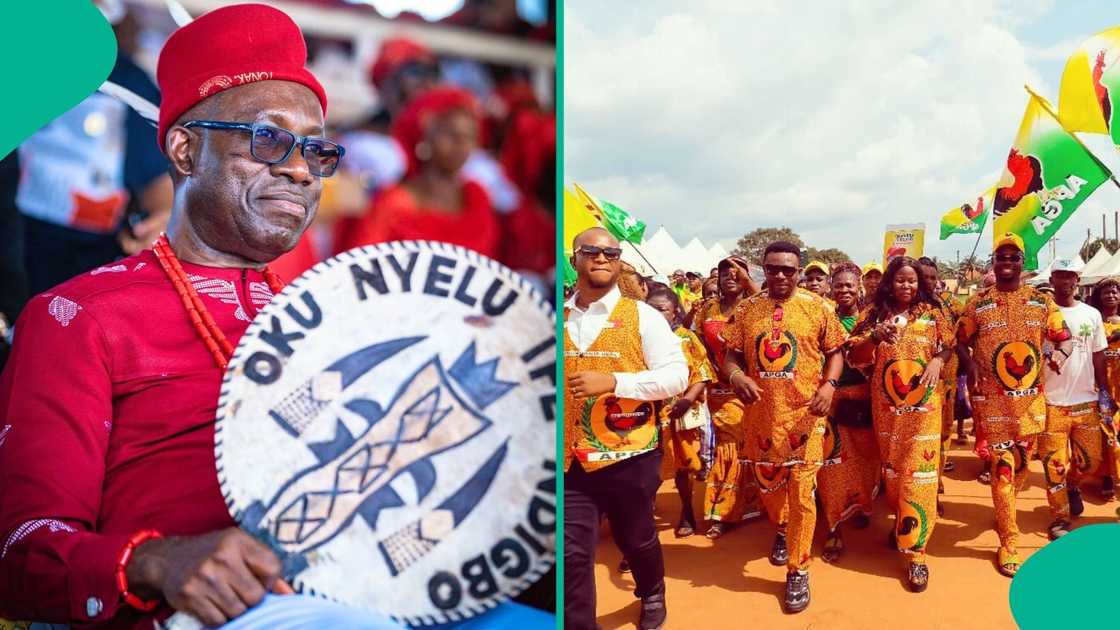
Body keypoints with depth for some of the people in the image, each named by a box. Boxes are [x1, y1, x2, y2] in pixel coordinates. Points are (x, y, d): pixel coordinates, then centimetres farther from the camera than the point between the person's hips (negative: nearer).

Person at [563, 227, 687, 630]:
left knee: (636, 539, 19)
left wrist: (613, 381, -20)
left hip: (629, 454, -1)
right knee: (571, 554, -1)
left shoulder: (642, 316, -3)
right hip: (570, 459, 2)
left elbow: (676, 375, -10)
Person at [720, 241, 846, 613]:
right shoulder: (747, 309, 2)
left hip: (804, 414, -3)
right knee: (768, 484, 18)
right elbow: (731, 356, 5)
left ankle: (798, 571, 12)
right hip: (762, 413, 3)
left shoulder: (817, 307, -3)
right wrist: (736, 376, -17)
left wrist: (829, 385, -14)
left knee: (802, 493, -2)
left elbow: (834, 352, 4)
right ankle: (781, 530, 50)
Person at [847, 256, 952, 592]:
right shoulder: (875, 313, 4)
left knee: (919, 474, -7)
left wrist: (938, 360, -12)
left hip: (923, 405, -2)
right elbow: (854, 356, 0)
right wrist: (874, 336, -19)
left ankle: (916, 553, -3)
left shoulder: (933, 313, 3)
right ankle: (902, 524, 36)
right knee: (892, 470, 13)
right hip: (886, 406, 2)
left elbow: (950, 346, 10)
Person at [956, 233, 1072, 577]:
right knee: (1002, 466, -3)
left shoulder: (1042, 301, 4)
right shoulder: (977, 304, -1)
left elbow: (1063, 337, 6)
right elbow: (960, 342, 5)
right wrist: (970, 364, -15)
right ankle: (1009, 541, 5)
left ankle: (1004, 512, 42)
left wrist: (1061, 353, -16)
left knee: (1022, 463, 16)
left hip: (1031, 397, 3)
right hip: (992, 398, -3)